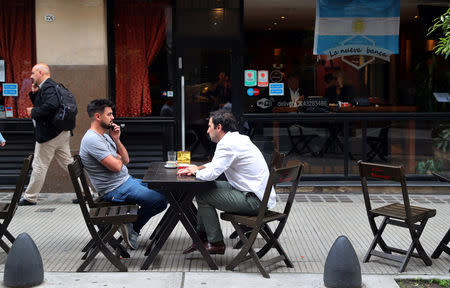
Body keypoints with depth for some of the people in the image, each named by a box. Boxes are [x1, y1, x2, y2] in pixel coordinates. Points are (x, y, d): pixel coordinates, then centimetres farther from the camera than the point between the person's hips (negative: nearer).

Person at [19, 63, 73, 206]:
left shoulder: (48, 87, -14)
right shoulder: (50, 85, 18)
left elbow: (51, 105, -31)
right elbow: (40, 104, 23)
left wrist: (33, 112, -18)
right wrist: (34, 93, 9)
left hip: (49, 134, -10)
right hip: (61, 133, 10)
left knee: (39, 166, 1)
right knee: (68, 163, 11)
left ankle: (30, 197, 11)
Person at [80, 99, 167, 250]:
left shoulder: (105, 135, 13)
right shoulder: (92, 140, -19)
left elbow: (126, 159, 12)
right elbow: (116, 166, -24)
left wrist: (116, 140, -1)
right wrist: (118, 158, 0)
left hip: (127, 180, 11)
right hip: (115, 190, -11)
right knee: (160, 201, -19)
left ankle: (132, 225, 12)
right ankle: (133, 227, 2)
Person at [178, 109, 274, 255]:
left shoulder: (228, 144, -18)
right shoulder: (238, 139, 14)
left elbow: (211, 174, -22)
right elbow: (216, 164, 27)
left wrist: (196, 171, 0)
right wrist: (198, 168, 9)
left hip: (254, 200, -10)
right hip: (258, 192, 10)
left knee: (203, 196, -5)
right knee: (205, 188, 16)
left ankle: (216, 244, 5)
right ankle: (201, 235, 23)